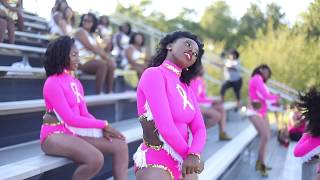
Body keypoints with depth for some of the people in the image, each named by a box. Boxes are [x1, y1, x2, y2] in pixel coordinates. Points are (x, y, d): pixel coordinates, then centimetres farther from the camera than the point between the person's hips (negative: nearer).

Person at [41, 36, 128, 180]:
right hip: (55, 135, -8)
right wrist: (104, 124, -14)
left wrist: (102, 128, -10)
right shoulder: (53, 83, -12)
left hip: (75, 133, 8)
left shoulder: (76, 82, 13)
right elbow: (70, 119, -17)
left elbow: (84, 114, 9)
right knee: (96, 159, -31)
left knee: (121, 146, -4)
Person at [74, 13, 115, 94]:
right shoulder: (80, 31, -3)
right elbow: (90, 47, -13)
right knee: (103, 65, -31)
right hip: (83, 61, -8)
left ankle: (109, 92, -16)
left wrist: (106, 56, -5)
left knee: (111, 65, -14)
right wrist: (105, 56, -14)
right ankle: (98, 93, -31)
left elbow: (98, 48, 13)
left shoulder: (91, 34, 22)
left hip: (93, 59, 8)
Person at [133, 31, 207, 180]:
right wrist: (189, 155, -8)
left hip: (184, 162, 7)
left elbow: (199, 128, 2)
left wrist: (194, 155, -17)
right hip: (155, 163, -7)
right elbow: (165, 126, -18)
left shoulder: (186, 88, 12)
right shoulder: (153, 74, -10)